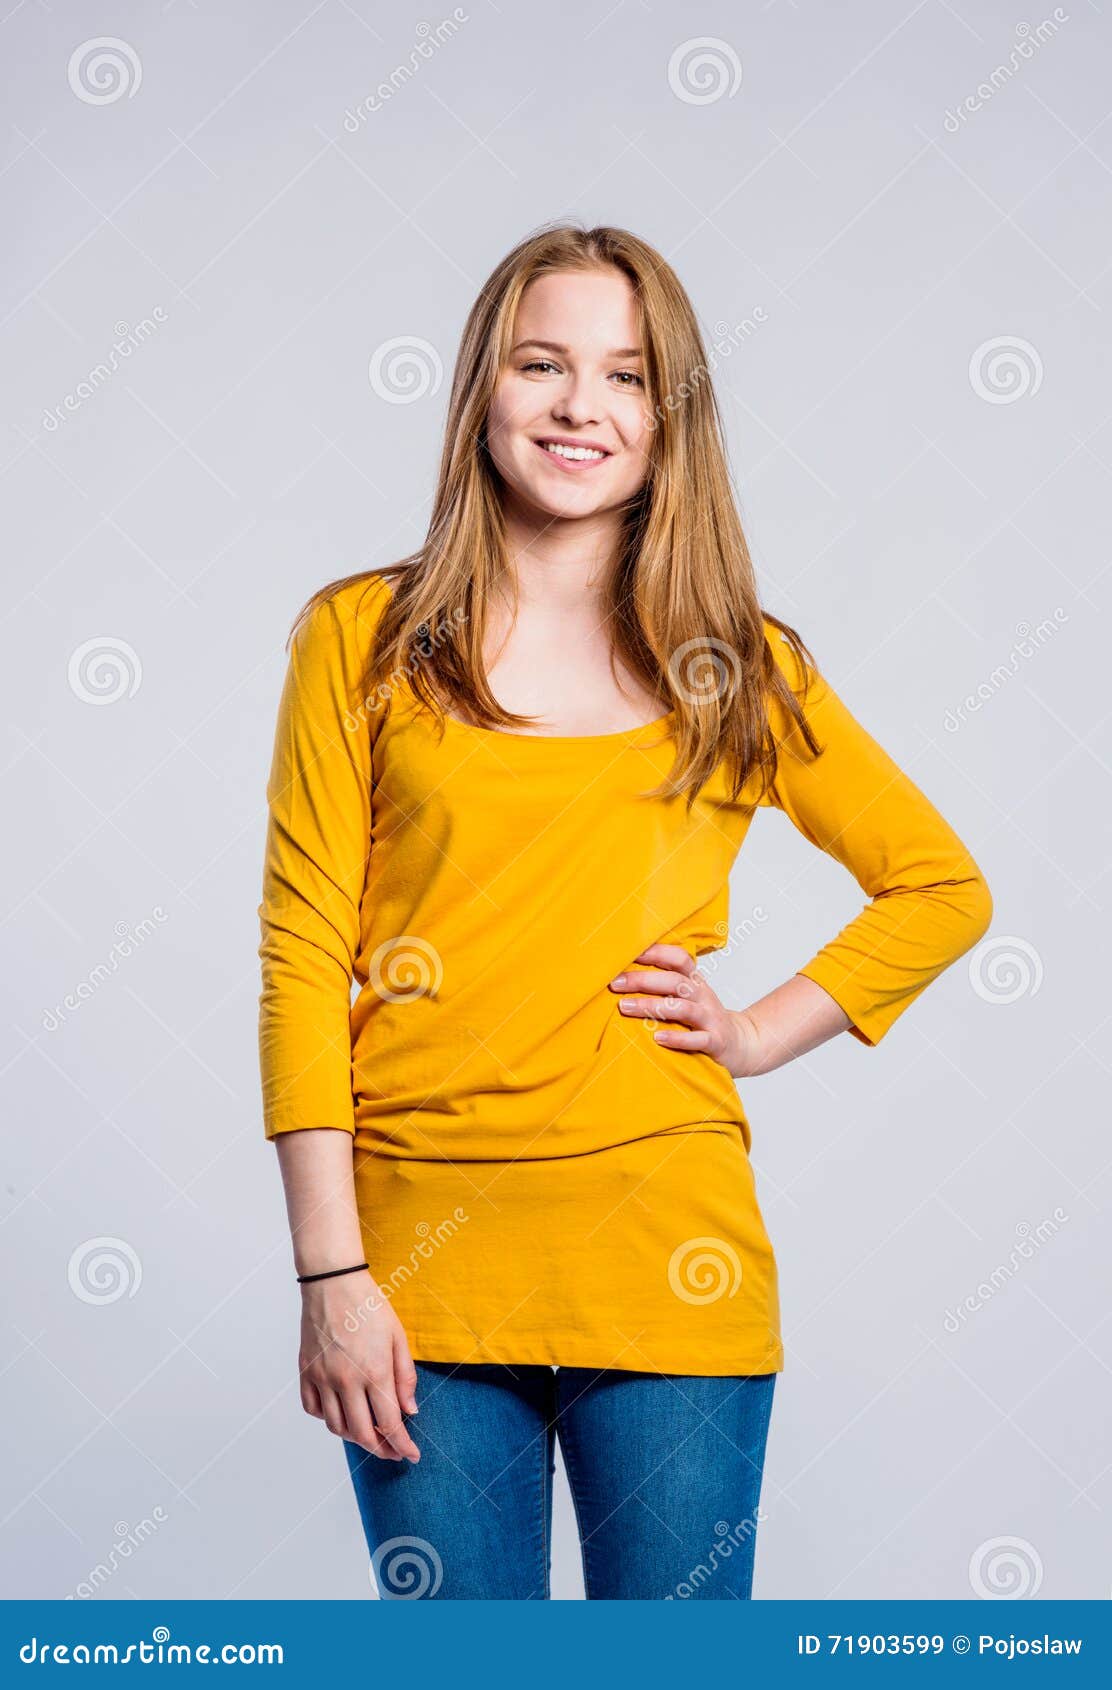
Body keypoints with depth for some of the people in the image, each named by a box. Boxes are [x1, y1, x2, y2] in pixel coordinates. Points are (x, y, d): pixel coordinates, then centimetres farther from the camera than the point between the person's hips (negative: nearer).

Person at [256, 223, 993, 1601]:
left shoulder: (740, 671, 8)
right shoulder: (362, 639, 4)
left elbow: (942, 888, 17)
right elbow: (302, 959, 0)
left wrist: (760, 1032, 4)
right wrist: (331, 1274, -6)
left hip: (665, 1259, 1)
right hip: (422, 1265, 0)